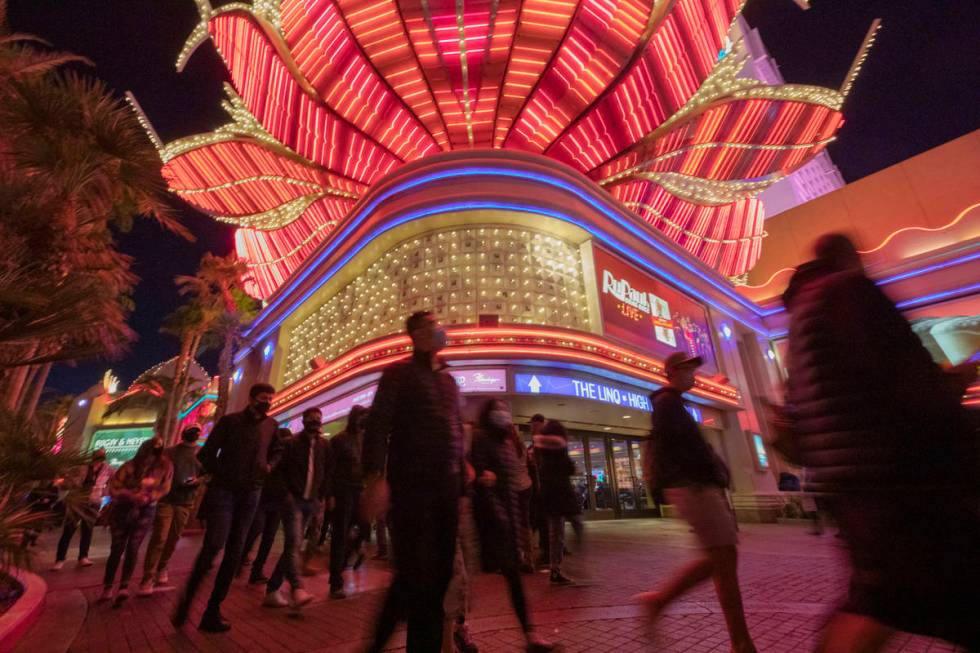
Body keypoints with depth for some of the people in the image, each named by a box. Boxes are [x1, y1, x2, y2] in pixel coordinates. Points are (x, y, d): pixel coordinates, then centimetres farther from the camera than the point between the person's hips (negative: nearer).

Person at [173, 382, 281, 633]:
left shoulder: (271, 425, 7)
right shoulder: (229, 421, -3)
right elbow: (206, 454, -2)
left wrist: (269, 466, 0)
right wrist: (221, 475, -8)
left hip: (250, 494, 4)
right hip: (223, 490, -3)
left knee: (234, 552, 5)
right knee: (213, 545, -13)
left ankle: (213, 610, 15)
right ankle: (186, 601, 8)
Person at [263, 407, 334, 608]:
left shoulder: (324, 445, 7)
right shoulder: (291, 443, -3)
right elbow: (280, 470, -1)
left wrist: (323, 497, 8)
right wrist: (287, 494, -8)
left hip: (311, 502, 4)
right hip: (293, 500, -4)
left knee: (293, 546, 7)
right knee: (293, 544, -14)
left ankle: (272, 590, 17)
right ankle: (297, 589, -19)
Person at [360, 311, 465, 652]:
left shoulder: (449, 379, 19)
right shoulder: (399, 372, 1)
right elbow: (378, 425, -8)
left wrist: (463, 473, 13)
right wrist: (374, 478, -19)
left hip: (447, 485, 6)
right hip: (411, 484, -5)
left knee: (439, 572, 9)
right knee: (416, 573, 0)